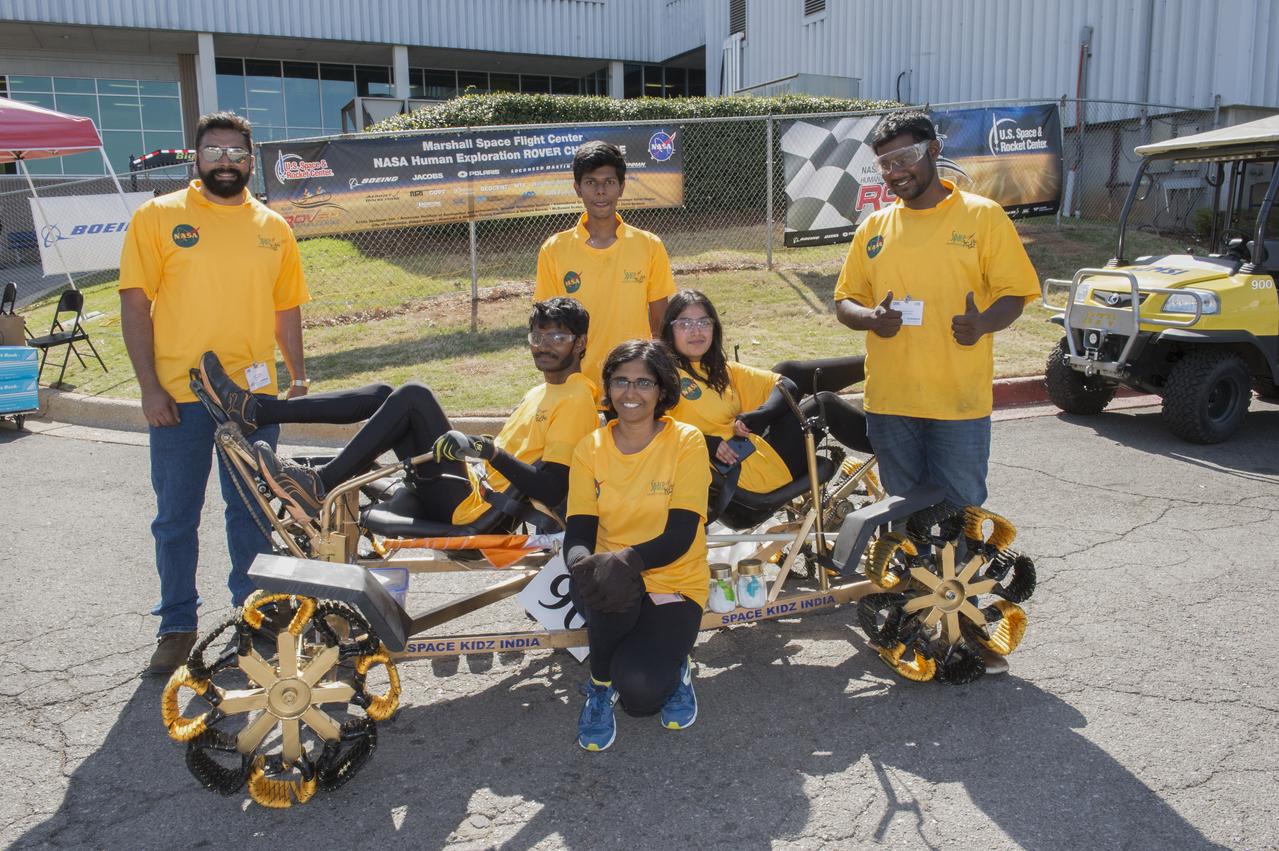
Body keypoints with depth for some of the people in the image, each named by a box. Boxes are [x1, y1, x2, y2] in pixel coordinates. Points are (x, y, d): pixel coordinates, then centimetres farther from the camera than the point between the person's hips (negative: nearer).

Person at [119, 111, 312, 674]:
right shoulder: (157, 217, 0)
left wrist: (298, 376, 9)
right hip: (177, 396, -2)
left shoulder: (273, 227, 10)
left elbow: (286, 308, 15)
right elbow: (135, 305, -3)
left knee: (252, 512, 11)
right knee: (176, 518, 7)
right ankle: (177, 625, 21)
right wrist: (149, 386, -9)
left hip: (254, 394, 2)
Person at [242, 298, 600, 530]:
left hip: (475, 511, -9)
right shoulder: (540, 392, 23)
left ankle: (320, 488, -21)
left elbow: (552, 490, -18)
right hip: (473, 488, 9)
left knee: (415, 396, -19)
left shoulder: (576, 400, -7)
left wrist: (487, 449, -28)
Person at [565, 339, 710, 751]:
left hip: (674, 585, -2)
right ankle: (601, 683, -6)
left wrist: (628, 559, -37)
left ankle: (673, 665, 12)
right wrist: (584, 563, -32)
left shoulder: (686, 442, -9)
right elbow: (577, 534, -7)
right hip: (615, 583, 2)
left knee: (641, 693, -24)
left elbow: (681, 535, -17)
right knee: (601, 583, -35)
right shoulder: (590, 448, 0)